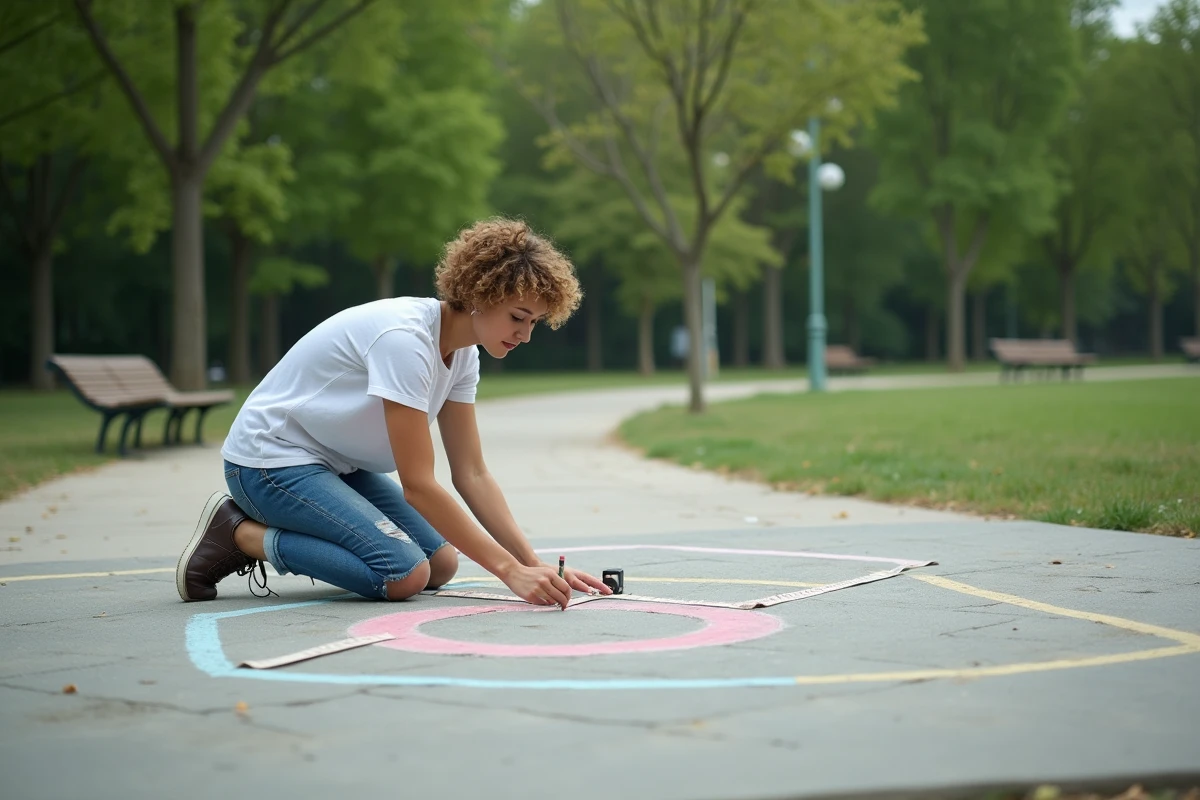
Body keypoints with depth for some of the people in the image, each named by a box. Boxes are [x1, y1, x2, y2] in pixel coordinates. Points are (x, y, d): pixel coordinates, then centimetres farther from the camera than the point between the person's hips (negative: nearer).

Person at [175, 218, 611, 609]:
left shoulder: (462, 352, -1)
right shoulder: (404, 338, -28)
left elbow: (472, 475, -1)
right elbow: (417, 485, -30)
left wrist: (534, 563, -12)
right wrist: (509, 570, -30)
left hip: (337, 464, 10)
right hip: (270, 459, -10)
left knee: (442, 564, 0)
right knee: (404, 574, -23)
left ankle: (265, 527, 10)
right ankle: (238, 534, -8)